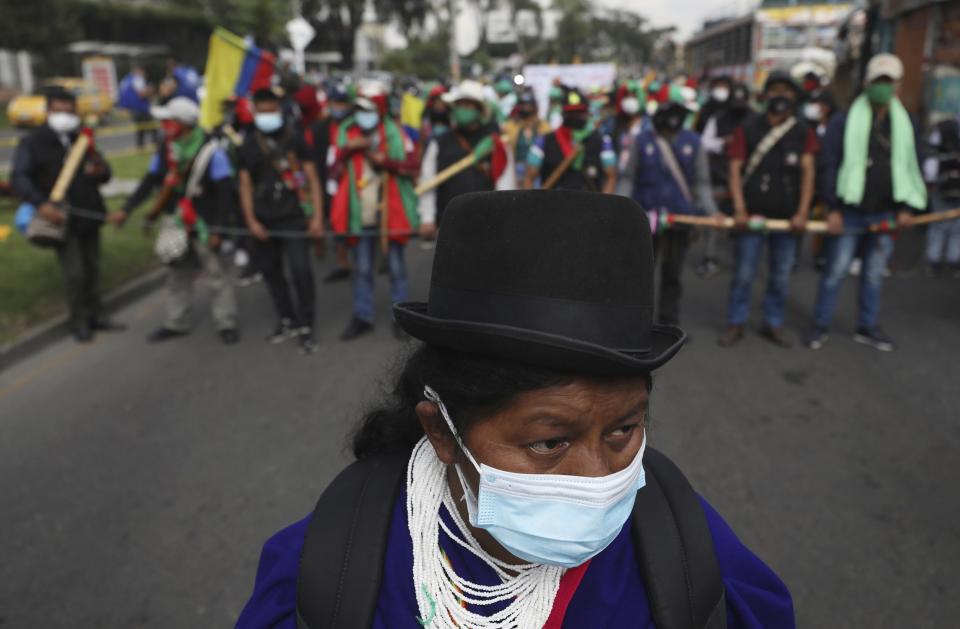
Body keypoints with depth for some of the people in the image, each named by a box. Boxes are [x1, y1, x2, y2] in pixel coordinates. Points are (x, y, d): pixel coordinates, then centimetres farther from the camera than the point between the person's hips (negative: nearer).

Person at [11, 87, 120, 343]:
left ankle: (96, 315, 21)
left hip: (90, 216, 5)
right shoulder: (33, 143, -2)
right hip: (62, 219, -5)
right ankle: (79, 321, 9)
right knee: (73, 272, -6)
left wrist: (101, 170, -11)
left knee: (92, 268, 9)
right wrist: (42, 204, -27)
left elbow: (105, 175, 16)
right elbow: (19, 178, -11)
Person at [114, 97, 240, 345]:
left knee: (215, 274, 0)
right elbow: (149, 182, 9)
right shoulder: (165, 149, 3)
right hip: (176, 222, 6)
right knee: (176, 274, 14)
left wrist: (217, 229, -19)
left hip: (203, 224, -6)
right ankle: (175, 323, 26)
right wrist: (126, 209, 3)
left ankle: (226, 323, 11)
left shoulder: (210, 150, -16)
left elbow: (225, 192, -17)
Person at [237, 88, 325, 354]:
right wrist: (251, 220, 0)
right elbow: (245, 184, 10)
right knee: (270, 270, 10)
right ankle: (287, 321, 26)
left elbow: (312, 177, 0)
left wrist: (317, 216, -8)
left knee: (300, 270, -12)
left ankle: (306, 327, -1)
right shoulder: (249, 144, 10)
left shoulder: (295, 137, 2)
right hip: (263, 220, 4)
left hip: (294, 217, -4)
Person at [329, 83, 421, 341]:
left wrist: (385, 161, -19)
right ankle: (362, 317, 20)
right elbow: (335, 169, 9)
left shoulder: (394, 132, -2)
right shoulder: (346, 131, 7)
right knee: (362, 268, 9)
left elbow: (412, 166, -6)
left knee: (396, 266, 6)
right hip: (360, 213, 3)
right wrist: (347, 148, -7)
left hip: (390, 211, -3)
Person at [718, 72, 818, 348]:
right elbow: (735, 170, -2)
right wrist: (739, 209, -12)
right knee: (744, 274, 1)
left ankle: (773, 324, 22)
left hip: (787, 218, 2)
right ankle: (735, 324, 13)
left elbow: (807, 173, 2)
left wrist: (802, 213, -9)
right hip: (753, 215, -2)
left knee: (781, 276, 8)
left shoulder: (803, 132, 8)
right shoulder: (747, 129, 2)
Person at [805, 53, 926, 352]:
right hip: (849, 212, -4)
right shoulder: (844, 121, -3)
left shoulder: (906, 126, 10)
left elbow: (912, 169, 12)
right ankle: (820, 326, 11)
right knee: (835, 271, 0)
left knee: (875, 274, 12)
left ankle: (868, 327, 24)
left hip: (886, 214, 4)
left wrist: (907, 207, 1)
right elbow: (829, 166, -6)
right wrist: (833, 208, -12)